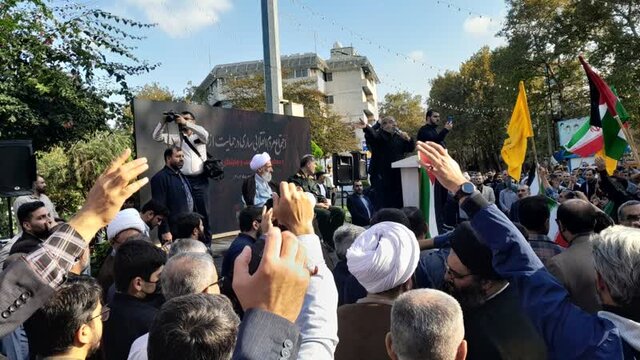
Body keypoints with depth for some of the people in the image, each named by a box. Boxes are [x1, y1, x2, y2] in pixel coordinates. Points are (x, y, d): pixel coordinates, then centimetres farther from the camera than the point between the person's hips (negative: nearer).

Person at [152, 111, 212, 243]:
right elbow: (157, 136, 4)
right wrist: (164, 121, -7)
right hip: (184, 180, 1)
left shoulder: (200, 136, 8)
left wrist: (186, 123, -17)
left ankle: (206, 243, 15)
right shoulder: (177, 137, 11)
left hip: (201, 180, -1)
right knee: (185, 213, 2)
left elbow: (205, 134, -15)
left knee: (203, 212, 6)